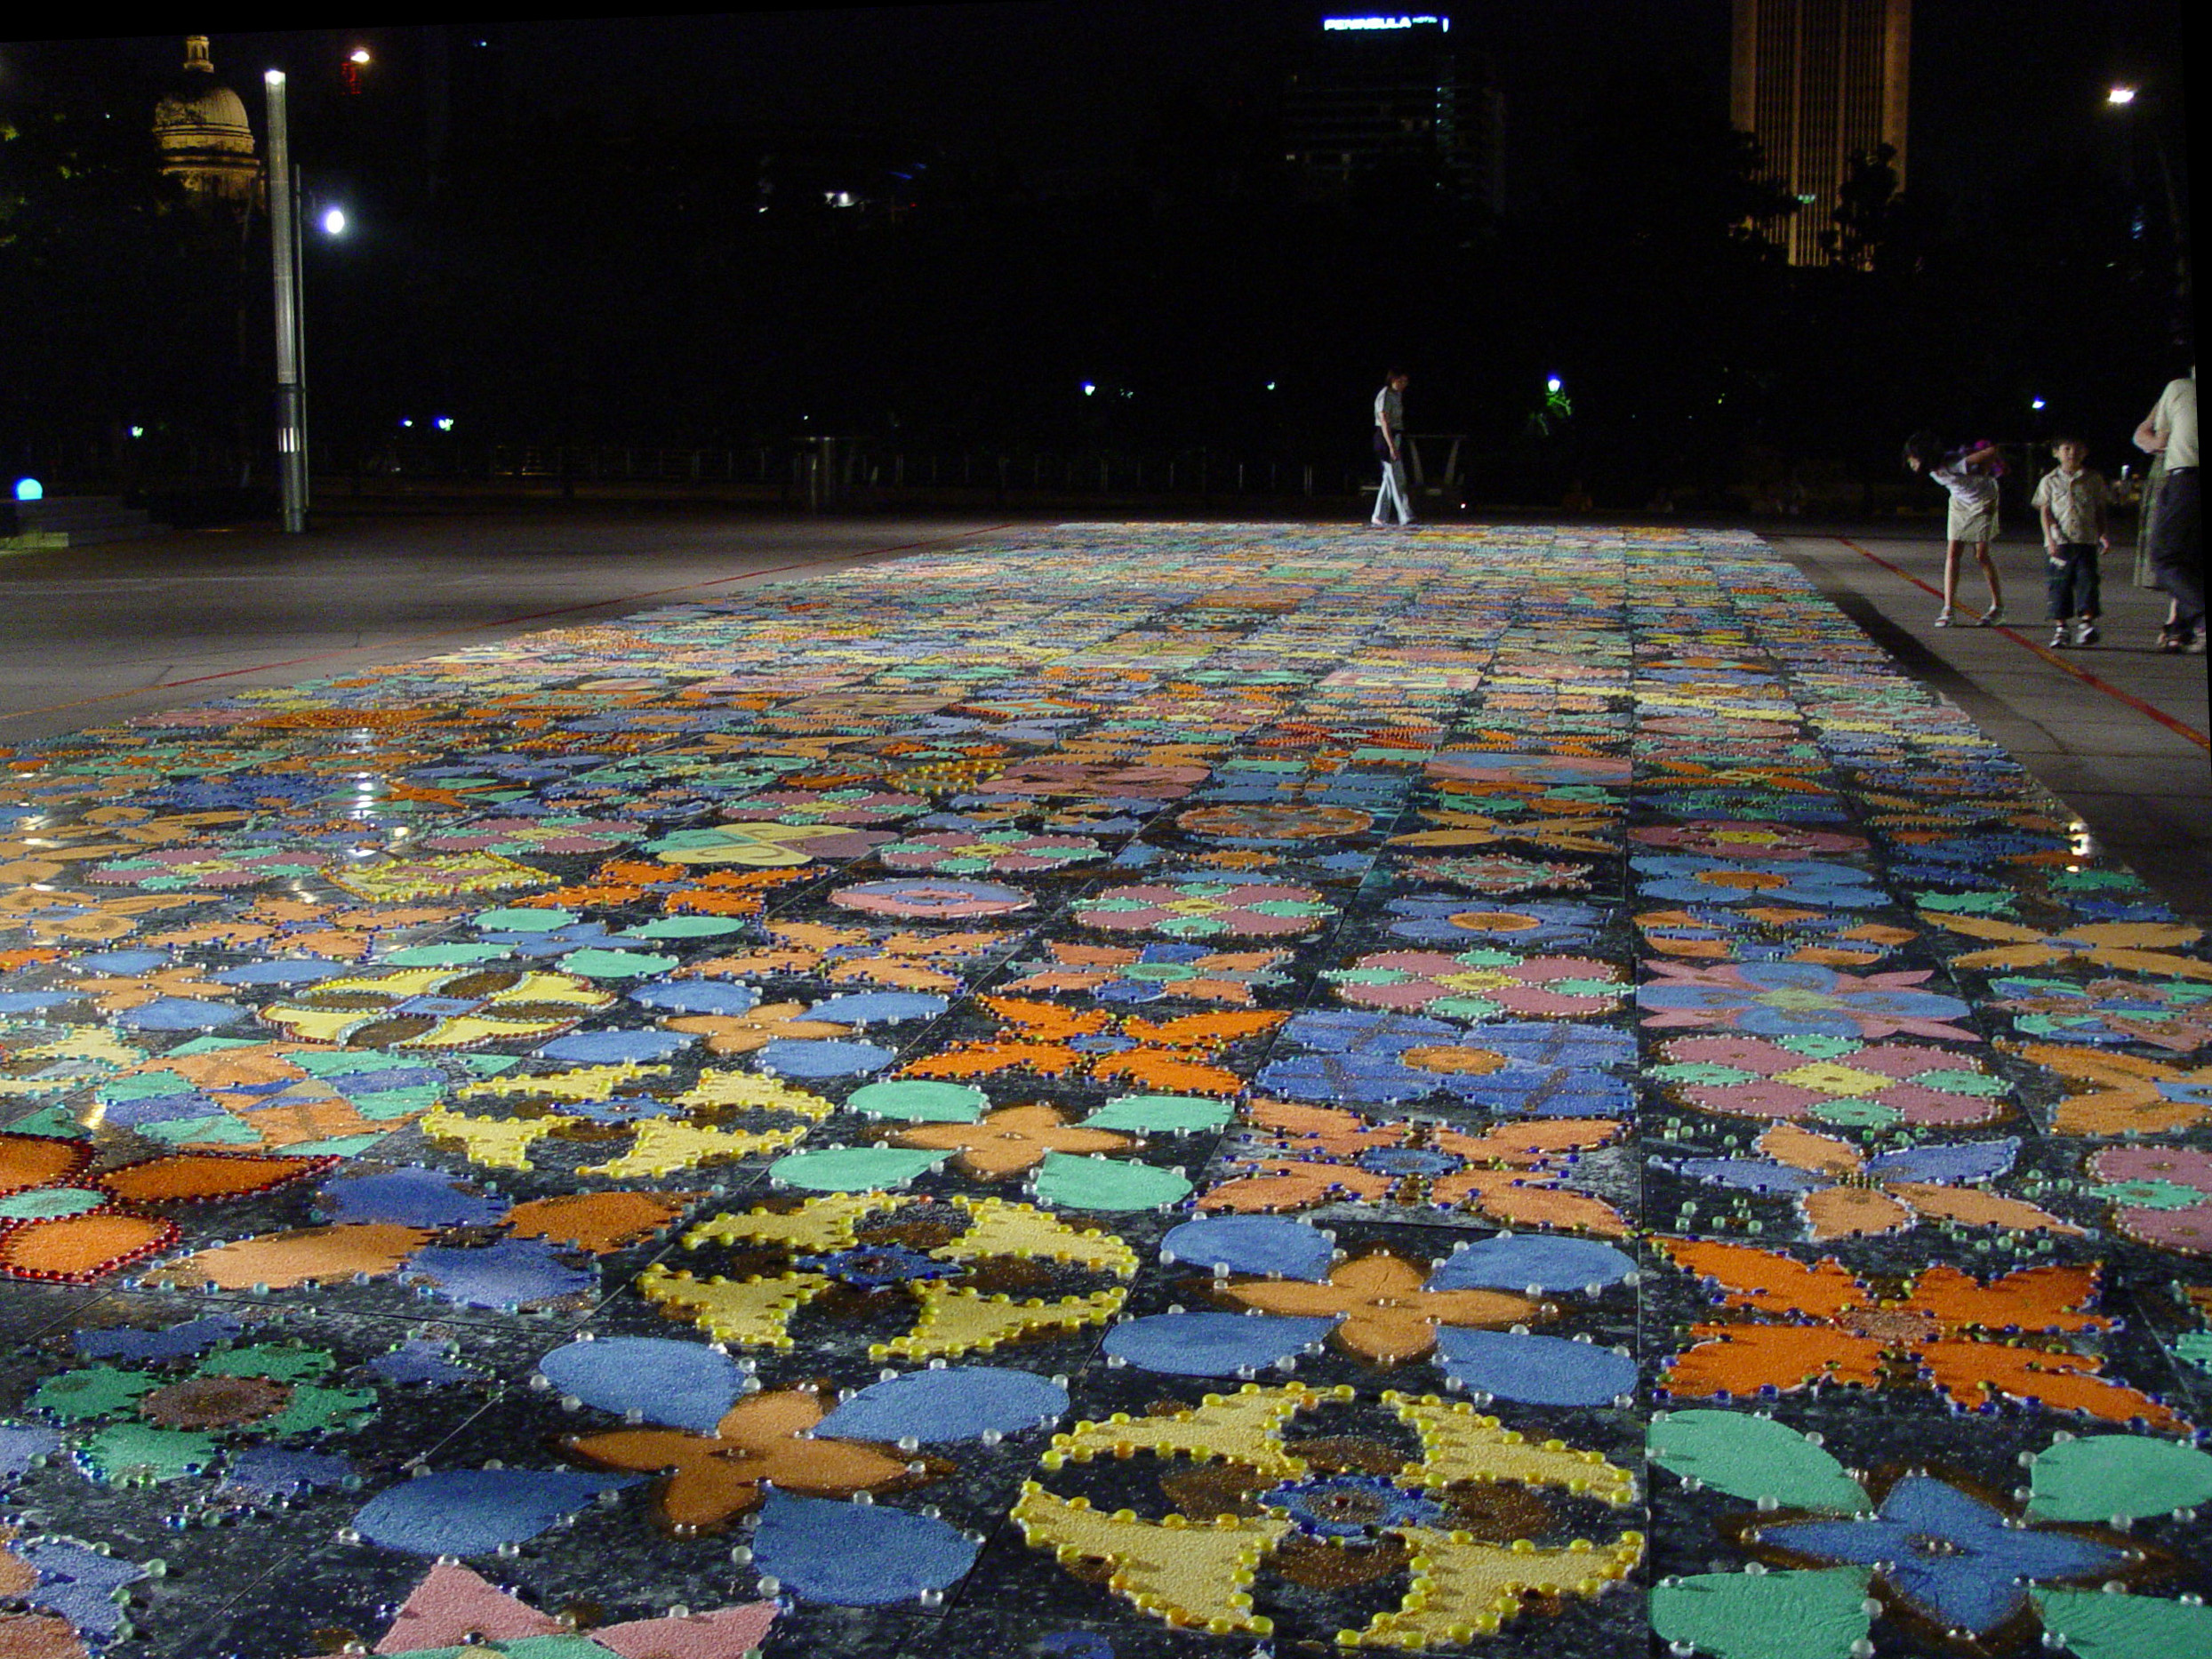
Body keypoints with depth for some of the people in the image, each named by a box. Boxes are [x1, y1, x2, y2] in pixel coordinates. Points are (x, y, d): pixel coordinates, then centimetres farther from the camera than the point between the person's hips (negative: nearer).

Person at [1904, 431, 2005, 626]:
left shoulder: (1955, 465, -34)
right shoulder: (1933, 469, -11)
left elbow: (1991, 452, -35)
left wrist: (1982, 476, -18)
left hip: (1982, 502, -7)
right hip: (1959, 503, 7)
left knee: (1982, 555, -6)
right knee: (1952, 553, -4)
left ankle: (1998, 608, 8)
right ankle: (1948, 609, -7)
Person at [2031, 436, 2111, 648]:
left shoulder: (2093, 480, 10)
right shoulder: (2050, 481, 7)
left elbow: (2100, 511, 14)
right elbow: (2045, 512, 3)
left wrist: (2102, 535, 2)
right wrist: (2051, 539, -9)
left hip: (2086, 542, 1)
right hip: (2059, 543, -1)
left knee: (2087, 580, -9)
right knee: (2059, 585, -1)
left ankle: (2086, 622, -5)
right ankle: (2059, 628, 5)